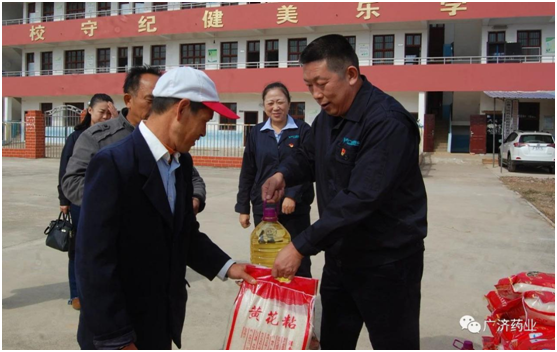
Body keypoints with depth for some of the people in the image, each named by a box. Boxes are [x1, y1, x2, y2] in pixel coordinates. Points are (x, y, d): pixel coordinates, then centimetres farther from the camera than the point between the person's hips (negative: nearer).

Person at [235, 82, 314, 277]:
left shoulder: (302, 130, -2)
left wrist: (293, 195, -21)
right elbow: (247, 173, 8)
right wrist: (243, 207, 6)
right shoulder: (257, 133, 6)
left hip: (296, 207, -2)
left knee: (299, 259, 5)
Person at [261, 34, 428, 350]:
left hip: (387, 262, -8)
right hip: (340, 256, 8)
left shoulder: (387, 122, -25)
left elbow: (360, 199, -31)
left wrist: (301, 247, -29)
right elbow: (308, 157, 19)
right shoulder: (327, 116, 4)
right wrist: (283, 175, -6)